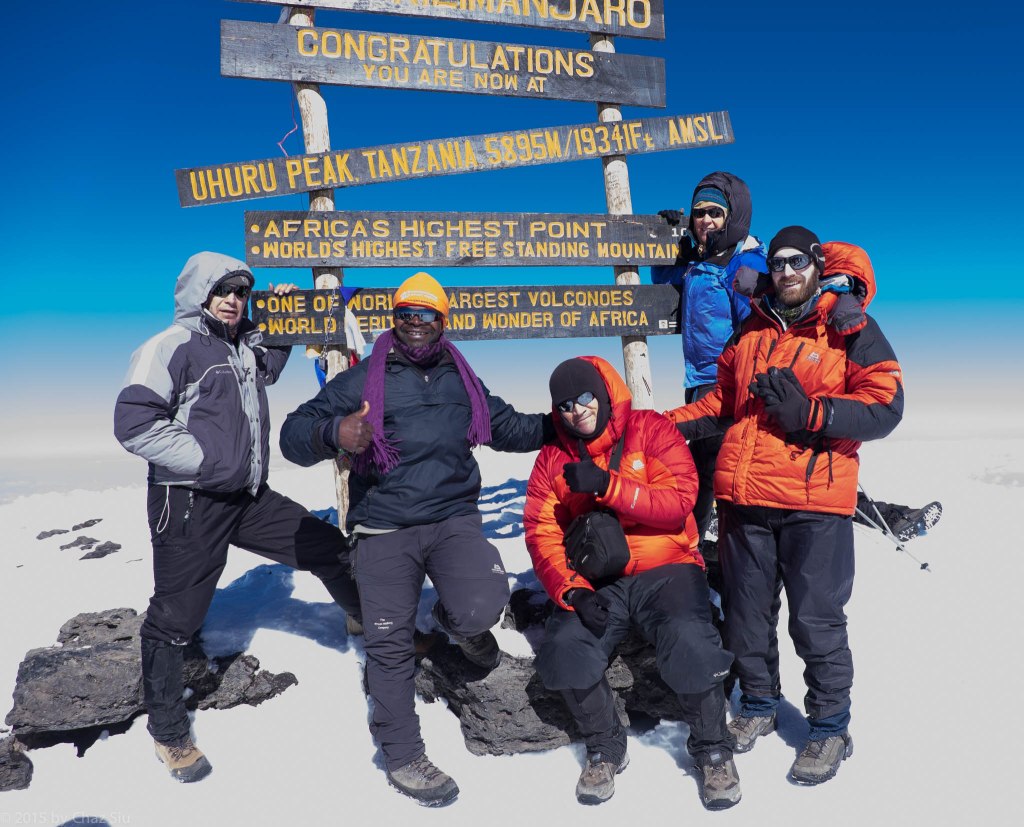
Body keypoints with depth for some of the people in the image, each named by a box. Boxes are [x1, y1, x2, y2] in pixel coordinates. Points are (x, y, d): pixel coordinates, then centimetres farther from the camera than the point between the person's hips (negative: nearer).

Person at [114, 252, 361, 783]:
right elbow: (135, 422, -19)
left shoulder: (247, 346, 11)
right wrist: (205, 460, -20)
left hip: (250, 498, 7)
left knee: (327, 546, 11)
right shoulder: (173, 346, -12)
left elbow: (268, 369, 34)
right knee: (176, 617, 5)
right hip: (190, 504, -7)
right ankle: (168, 733, 25)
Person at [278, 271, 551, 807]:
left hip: (454, 517, 2)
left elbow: (509, 428, 23)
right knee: (390, 646, 2)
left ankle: (456, 620, 17)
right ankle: (402, 757, 23)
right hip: (384, 529, -2)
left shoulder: (463, 381, 15)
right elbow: (293, 435, -4)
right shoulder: (362, 380, 1)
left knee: (483, 608, -22)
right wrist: (333, 434, -26)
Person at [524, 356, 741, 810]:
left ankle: (712, 748, 2)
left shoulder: (652, 430, -2)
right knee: (564, 650, -23)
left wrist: (606, 485, -24)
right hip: (595, 581, 3)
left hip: (664, 569, -2)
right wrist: (572, 591, -18)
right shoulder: (553, 459, 7)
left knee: (689, 644, -29)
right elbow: (542, 535, -2)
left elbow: (678, 503, -13)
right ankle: (605, 747, 6)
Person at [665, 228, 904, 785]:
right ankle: (758, 705, 34)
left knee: (816, 621, 3)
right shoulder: (753, 330, 16)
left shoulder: (850, 326, 2)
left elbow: (885, 405, -7)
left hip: (814, 502, -4)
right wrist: (669, 426, 11)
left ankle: (830, 727, 23)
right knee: (746, 613, 13)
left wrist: (809, 411, -18)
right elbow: (723, 398, 23)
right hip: (743, 498, 5)